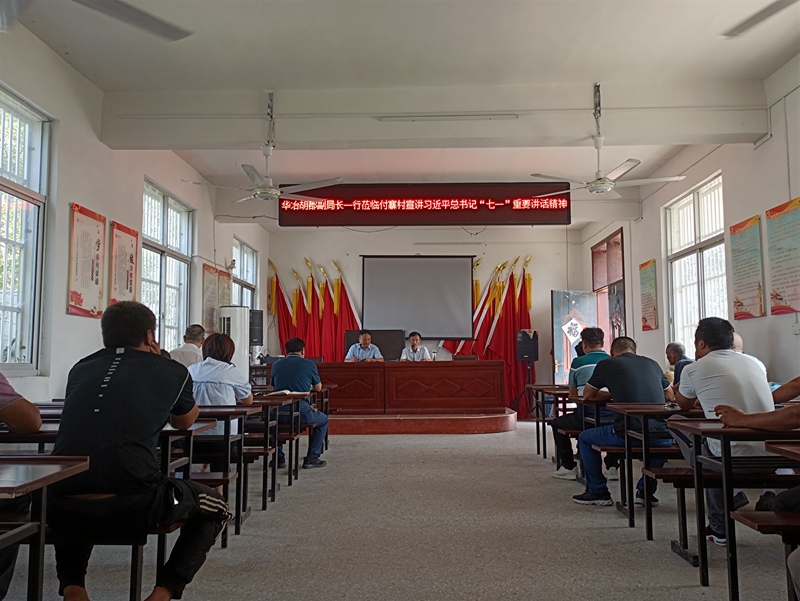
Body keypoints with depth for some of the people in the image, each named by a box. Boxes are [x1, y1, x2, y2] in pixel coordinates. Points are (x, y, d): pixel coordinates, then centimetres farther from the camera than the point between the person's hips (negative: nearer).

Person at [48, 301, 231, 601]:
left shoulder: (80, 369, 17)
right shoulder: (172, 371, 8)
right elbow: (186, 421, 30)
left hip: (63, 512, 4)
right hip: (133, 509, -4)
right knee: (216, 508, 24)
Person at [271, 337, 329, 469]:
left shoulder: (276, 365, 10)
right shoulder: (309, 364, 3)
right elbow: (318, 388, 16)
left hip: (278, 413, 3)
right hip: (300, 412, -3)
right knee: (323, 420, 25)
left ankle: (278, 458, 30)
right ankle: (312, 458, 17)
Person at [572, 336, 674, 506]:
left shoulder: (606, 364, 7)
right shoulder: (652, 364, 17)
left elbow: (587, 395, 19)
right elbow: (669, 395, 29)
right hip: (660, 436, 4)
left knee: (585, 438, 21)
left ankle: (597, 492, 26)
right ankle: (646, 490, 33)